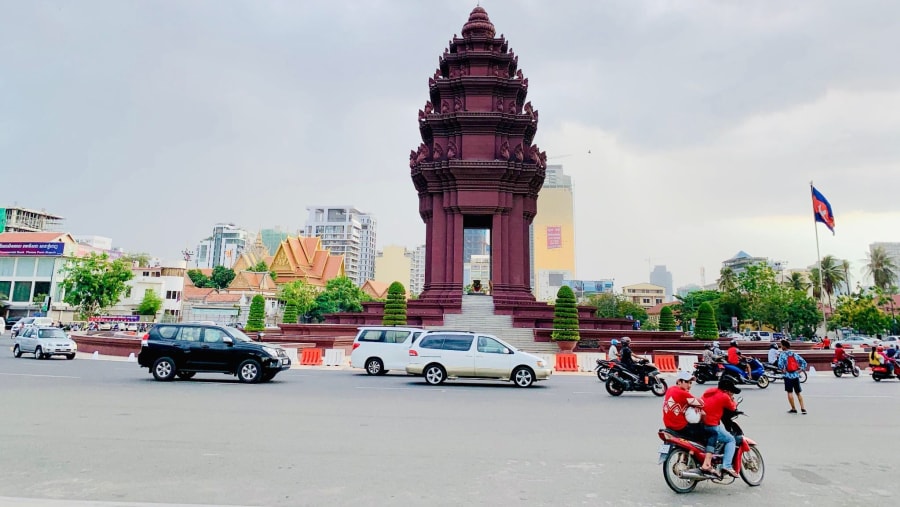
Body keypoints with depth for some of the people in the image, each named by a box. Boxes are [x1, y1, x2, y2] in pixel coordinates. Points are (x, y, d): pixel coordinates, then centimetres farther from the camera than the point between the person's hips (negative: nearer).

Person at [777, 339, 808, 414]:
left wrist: (783, 369, -2)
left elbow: (780, 365, -19)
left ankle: (793, 409, 4)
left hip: (788, 376, -5)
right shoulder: (795, 354, 9)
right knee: (798, 393, 13)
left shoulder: (782, 355, -7)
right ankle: (803, 408, 8)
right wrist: (800, 370, 8)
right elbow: (804, 362, 5)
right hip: (796, 375, 5)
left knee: (790, 392, 1)